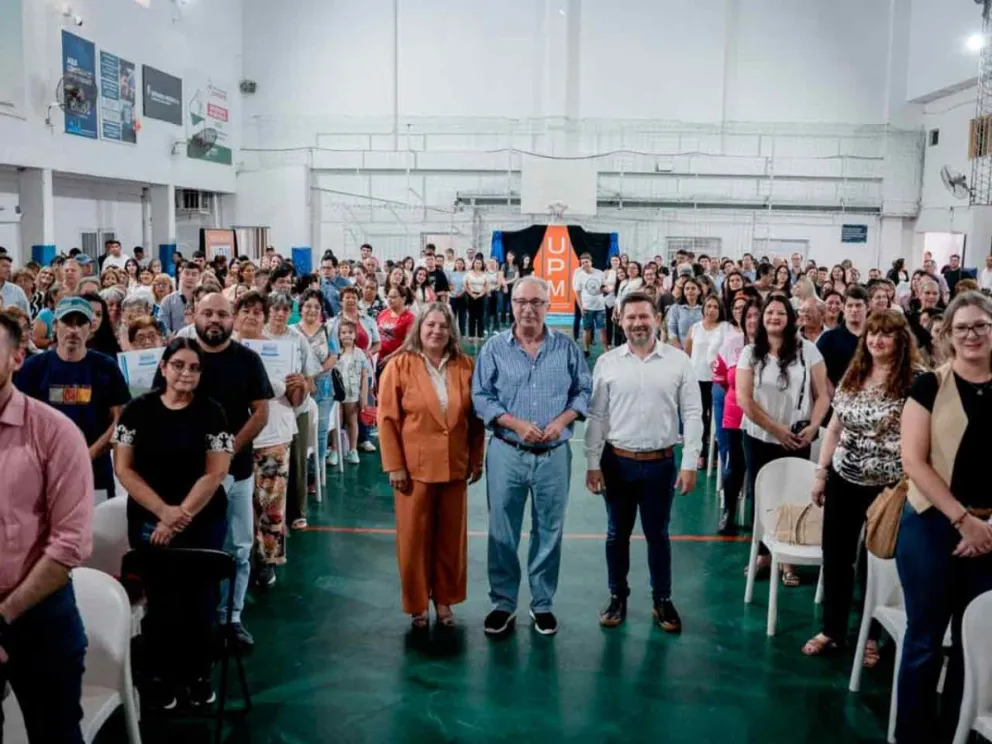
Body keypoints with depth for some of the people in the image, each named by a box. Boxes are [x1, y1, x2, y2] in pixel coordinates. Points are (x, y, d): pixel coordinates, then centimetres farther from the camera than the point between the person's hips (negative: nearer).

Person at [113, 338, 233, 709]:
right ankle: (160, 676, 24)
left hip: (204, 522, 0)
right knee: (160, 599, 6)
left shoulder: (212, 413, -5)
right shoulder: (137, 410, -2)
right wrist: (163, 511, -14)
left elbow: (215, 473, -8)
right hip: (149, 521, 1)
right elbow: (124, 469, -4)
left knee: (198, 599, 7)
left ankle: (198, 674, 24)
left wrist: (181, 517, -15)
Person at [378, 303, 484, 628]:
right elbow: (387, 418, -7)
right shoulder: (399, 366, -6)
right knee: (414, 538, 7)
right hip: (415, 466, -3)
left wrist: (476, 459, 6)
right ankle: (417, 604, 22)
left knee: (451, 537, 12)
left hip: (455, 466, 3)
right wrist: (394, 465, -11)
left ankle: (444, 599, 28)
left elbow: (476, 417, 8)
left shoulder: (465, 366, 2)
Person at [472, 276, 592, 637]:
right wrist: (517, 424, -16)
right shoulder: (495, 347, -2)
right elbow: (481, 396, -4)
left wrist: (561, 422, -12)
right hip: (506, 453, -1)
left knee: (549, 532, 10)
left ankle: (543, 604, 24)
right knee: (502, 532, 7)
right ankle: (503, 603, 22)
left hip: (554, 454, 1)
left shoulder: (566, 347, 2)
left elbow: (583, 391, 5)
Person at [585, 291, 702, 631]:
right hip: (616, 462, 1)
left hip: (660, 463, -1)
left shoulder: (678, 361, -3)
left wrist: (690, 464, -7)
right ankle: (617, 597, 28)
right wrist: (592, 463, -2)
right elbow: (596, 416, 1)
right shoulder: (607, 362, -1)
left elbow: (692, 415, -3)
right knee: (617, 534, 12)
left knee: (658, 534, 12)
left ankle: (662, 600, 27)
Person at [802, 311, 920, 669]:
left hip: (888, 486, -5)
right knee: (835, 555, 11)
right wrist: (821, 473, 9)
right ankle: (832, 629, 26)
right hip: (844, 479, 5)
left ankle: (871, 636, 27)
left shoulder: (916, 380, -11)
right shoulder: (851, 376, 6)